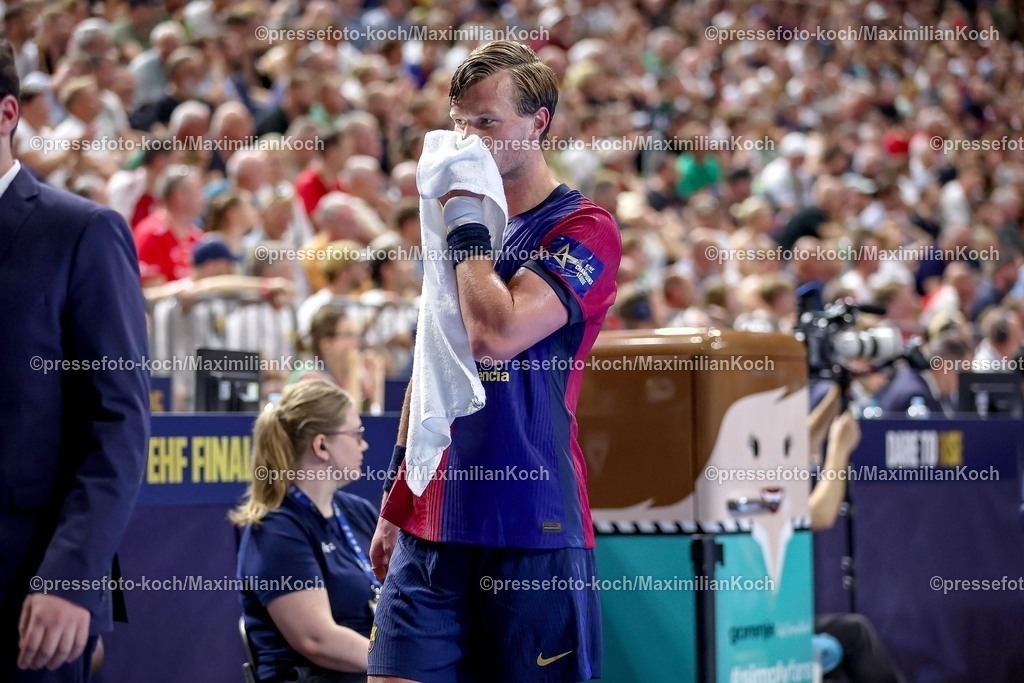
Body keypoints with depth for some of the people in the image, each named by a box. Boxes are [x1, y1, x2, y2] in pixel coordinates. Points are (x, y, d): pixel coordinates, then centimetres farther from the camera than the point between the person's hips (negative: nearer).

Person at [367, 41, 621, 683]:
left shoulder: (583, 230, -7)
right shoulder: (461, 222, 15)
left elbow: (495, 335, -22)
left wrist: (467, 221, -11)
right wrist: (397, 502, 21)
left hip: (534, 532, -6)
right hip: (433, 527, 6)